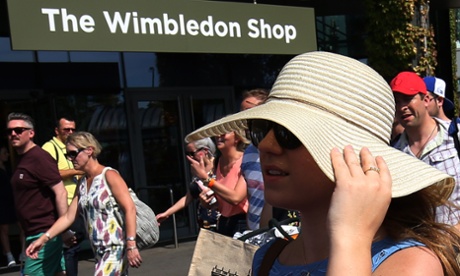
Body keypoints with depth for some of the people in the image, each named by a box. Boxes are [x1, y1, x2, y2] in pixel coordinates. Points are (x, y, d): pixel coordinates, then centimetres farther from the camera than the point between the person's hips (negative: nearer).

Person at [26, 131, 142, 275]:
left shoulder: (109, 175, -9)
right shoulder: (82, 183, 12)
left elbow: (130, 209, -16)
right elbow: (69, 216, 13)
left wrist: (131, 245, -22)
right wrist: (43, 239, 7)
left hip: (116, 247, -7)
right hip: (99, 250, 7)